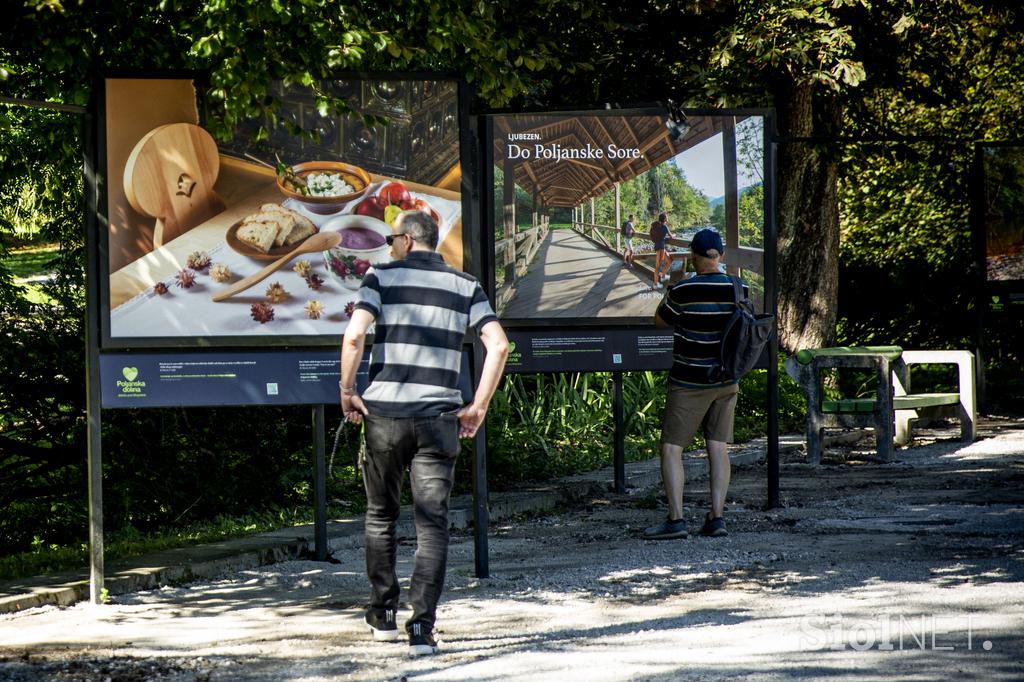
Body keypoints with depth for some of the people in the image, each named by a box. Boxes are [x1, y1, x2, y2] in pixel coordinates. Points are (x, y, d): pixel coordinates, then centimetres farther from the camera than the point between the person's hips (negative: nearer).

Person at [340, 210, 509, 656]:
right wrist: (478, 407, 2)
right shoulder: (465, 286, 8)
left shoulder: (382, 277, 1)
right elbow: (498, 345, -4)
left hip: (384, 413, -1)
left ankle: (383, 615, 23)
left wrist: (347, 390, -3)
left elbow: (354, 335, -14)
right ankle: (421, 626, -10)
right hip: (439, 418, 1)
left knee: (380, 516, 17)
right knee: (432, 525, 1)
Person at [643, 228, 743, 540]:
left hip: (689, 382, -5)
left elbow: (660, 320, 0)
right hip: (726, 380, 5)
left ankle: (676, 519, -8)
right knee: (718, 447, 11)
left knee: (671, 448, 0)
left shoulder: (683, 291, -17)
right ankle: (717, 516, 7)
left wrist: (672, 283, 12)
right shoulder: (738, 289, -3)